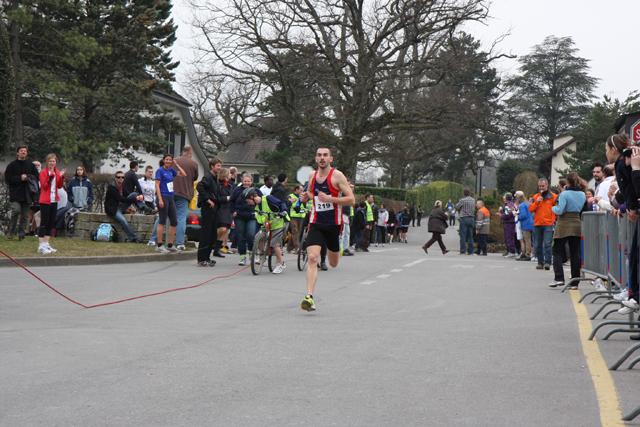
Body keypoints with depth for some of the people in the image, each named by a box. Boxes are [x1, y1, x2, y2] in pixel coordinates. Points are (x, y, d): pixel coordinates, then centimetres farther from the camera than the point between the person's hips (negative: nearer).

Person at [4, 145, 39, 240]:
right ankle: (11, 232, -2)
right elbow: (8, 178, -3)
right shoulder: (12, 165, 3)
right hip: (15, 192, -3)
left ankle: (21, 233, 11)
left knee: (25, 215, 4)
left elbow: (36, 176, 9)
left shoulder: (31, 165, 9)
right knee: (16, 210, -17)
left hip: (27, 194, 3)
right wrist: (20, 178, -13)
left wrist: (28, 177, -9)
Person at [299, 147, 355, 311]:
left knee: (333, 264, 15)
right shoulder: (312, 176, 8)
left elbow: (351, 199, -12)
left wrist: (330, 199, -22)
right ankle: (309, 297, -21)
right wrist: (307, 196, 5)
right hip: (316, 224, 2)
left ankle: (335, 249, 52)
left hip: (333, 224, -2)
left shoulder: (337, 176, -8)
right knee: (312, 258, -17)